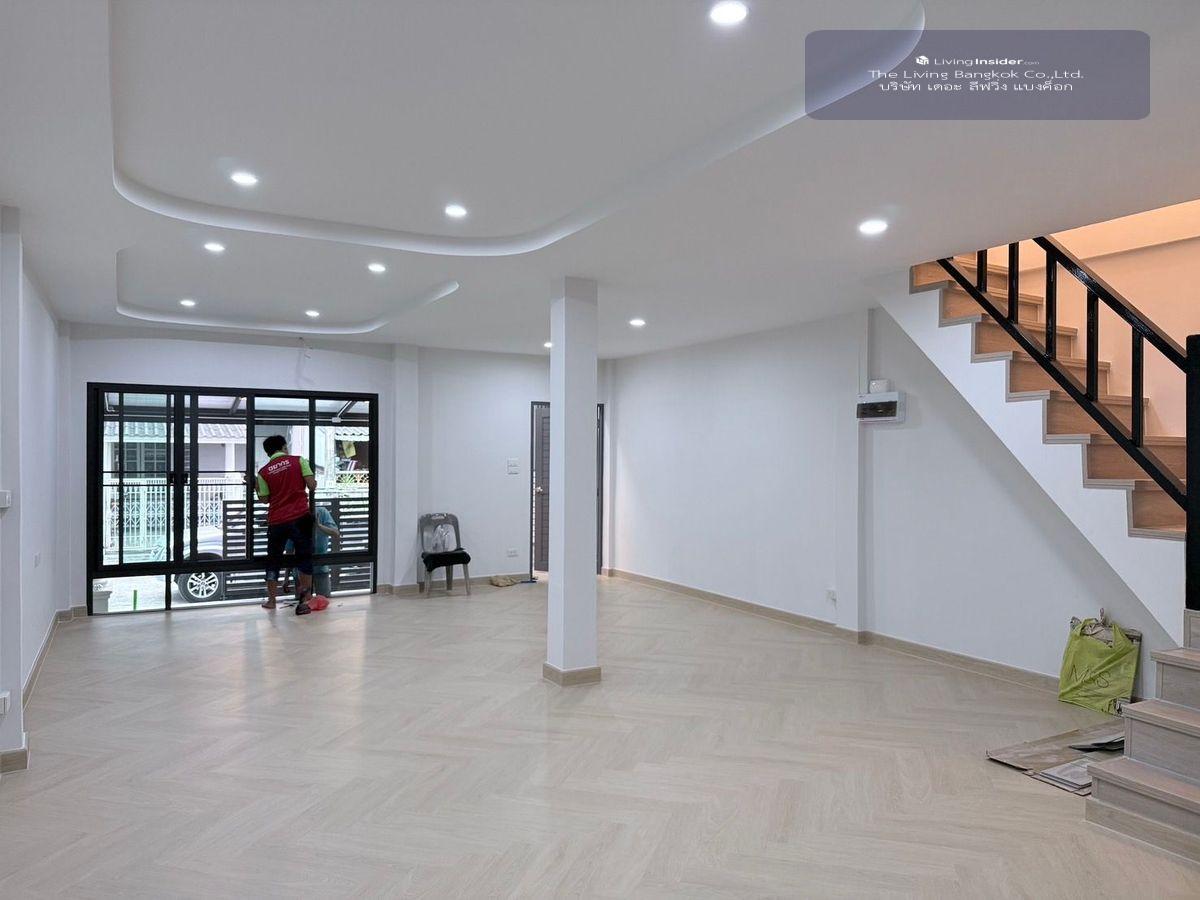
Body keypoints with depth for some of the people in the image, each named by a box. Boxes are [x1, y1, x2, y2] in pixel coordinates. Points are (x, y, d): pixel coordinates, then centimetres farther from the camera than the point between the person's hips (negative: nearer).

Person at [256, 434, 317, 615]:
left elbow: (264, 499, 6)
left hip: (276, 521, 2)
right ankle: (304, 601, 0)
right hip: (300, 517, -2)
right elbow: (312, 485, -8)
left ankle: (271, 600, 21)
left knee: (274, 560, 15)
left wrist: (255, 486, 21)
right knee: (304, 557, 6)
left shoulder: (264, 472, 3)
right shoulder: (298, 461, -1)